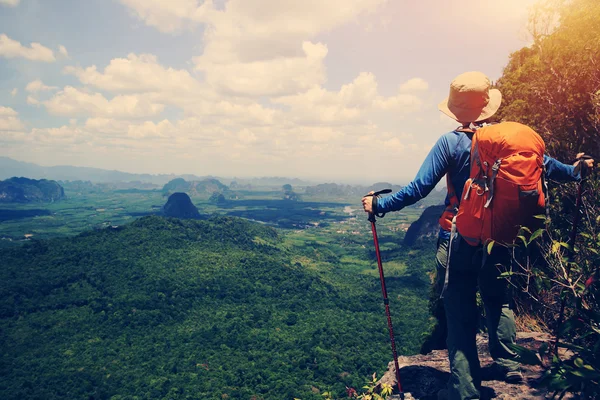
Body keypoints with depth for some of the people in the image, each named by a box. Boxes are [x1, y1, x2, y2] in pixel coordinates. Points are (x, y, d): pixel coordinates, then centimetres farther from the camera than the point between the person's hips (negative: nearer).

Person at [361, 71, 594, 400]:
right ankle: (507, 364, 41)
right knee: (499, 300, 27)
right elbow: (546, 165, 9)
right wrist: (576, 171, 28)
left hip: (459, 241, -3)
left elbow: (418, 188, -15)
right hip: (500, 239, 4)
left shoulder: (450, 143, -12)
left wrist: (379, 205, -7)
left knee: (461, 315, 4)